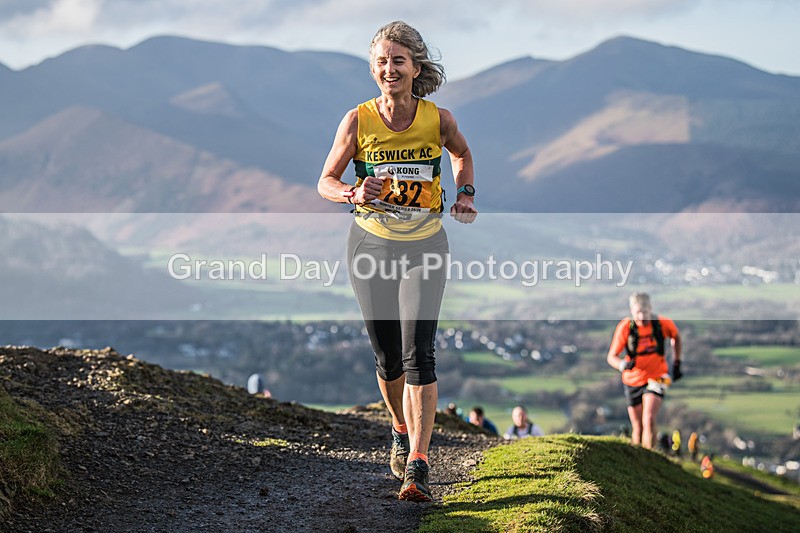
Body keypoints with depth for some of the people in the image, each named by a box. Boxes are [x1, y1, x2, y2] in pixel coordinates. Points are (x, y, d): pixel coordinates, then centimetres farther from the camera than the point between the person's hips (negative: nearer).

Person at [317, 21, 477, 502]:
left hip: (424, 248, -1)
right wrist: (354, 194, -21)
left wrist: (466, 194, 2)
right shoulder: (358, 121, -8)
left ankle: (417, 469, -16)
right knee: (388, 359, 9)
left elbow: (462, 153, 17)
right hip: (372, 244, 1)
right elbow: (326, 182, -1)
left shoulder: (438, 119, -6)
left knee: (418, 354, -14)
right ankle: (402, 431, 39)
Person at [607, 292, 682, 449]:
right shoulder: (625, 327, -19)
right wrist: (623, 364, -42)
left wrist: (677, 364, 11)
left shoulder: (663, 323, -15)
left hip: (656, 377, -1)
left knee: (649, 420, -20)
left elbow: (676, 337, 9)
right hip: (633, 381, 1)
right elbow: (611, 357, -20)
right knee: (637, 427, 11)